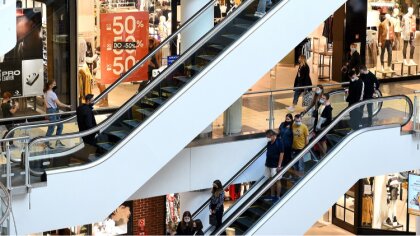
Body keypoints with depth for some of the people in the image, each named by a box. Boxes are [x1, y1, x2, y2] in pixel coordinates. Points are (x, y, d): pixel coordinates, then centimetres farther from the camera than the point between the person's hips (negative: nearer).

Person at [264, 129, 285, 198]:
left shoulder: (279, 143, -14)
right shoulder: (269, 143, 7)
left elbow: (282, 154, -15)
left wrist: (279, 165, -17)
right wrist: (266, 162, 13)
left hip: (276, 165, -7)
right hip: (269, 165, 7)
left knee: (277, 181, 0)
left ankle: (278, 196, 6)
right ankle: (272, 195, 23)